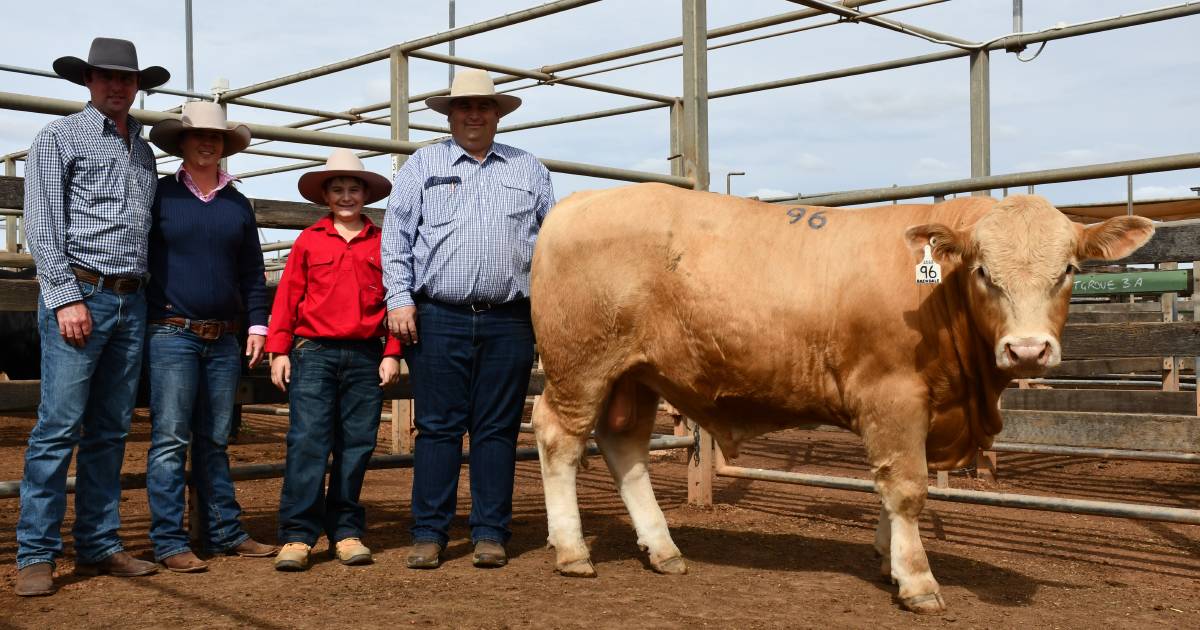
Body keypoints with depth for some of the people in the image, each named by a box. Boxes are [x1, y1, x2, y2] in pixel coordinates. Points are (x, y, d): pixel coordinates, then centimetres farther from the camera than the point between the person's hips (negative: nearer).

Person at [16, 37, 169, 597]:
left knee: (110, 430, 7)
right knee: (59, 426, -8)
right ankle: (36, 554, -2)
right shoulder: (59, 137, 3)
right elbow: (42, 226, -5)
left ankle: (98, 545, 13)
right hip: (79, 294, -5)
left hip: (132, 302, 6)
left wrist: (149, 297, 10)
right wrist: (66, 298, -13)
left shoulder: (143, 151, 18)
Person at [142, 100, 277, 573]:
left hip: (223, 339, 4)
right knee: (170, 440, -4)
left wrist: (257, 324, 7)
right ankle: (169, 542, 0)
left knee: (215, 441, 11)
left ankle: (225, 533, 16)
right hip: (172, 334, -4)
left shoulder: (237, 204, 14)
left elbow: (252, 271, 16)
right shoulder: (160, 194, 3)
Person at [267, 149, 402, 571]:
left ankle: (346, 531, 13)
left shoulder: (381, 243, 10)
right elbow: (287, 296, 7)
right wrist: (279, 350, 1)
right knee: (307, 441, -7)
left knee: (357, 445, 4)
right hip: (313, 353, -1)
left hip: (366, 357, 1)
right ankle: (298, 534, -3)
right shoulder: (309, 240, 8)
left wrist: (392, 354, 3)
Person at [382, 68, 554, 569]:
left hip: (508, 321, 1)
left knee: (498, 429, 3)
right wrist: (399, 298, -5)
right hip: (438, 319, -1)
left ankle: (490, 534, 10)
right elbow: (396, 236, 6)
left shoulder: (529, 170, 15)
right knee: (438, 427, 1)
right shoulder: (422, 165, 11)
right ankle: (428, 534, 8)